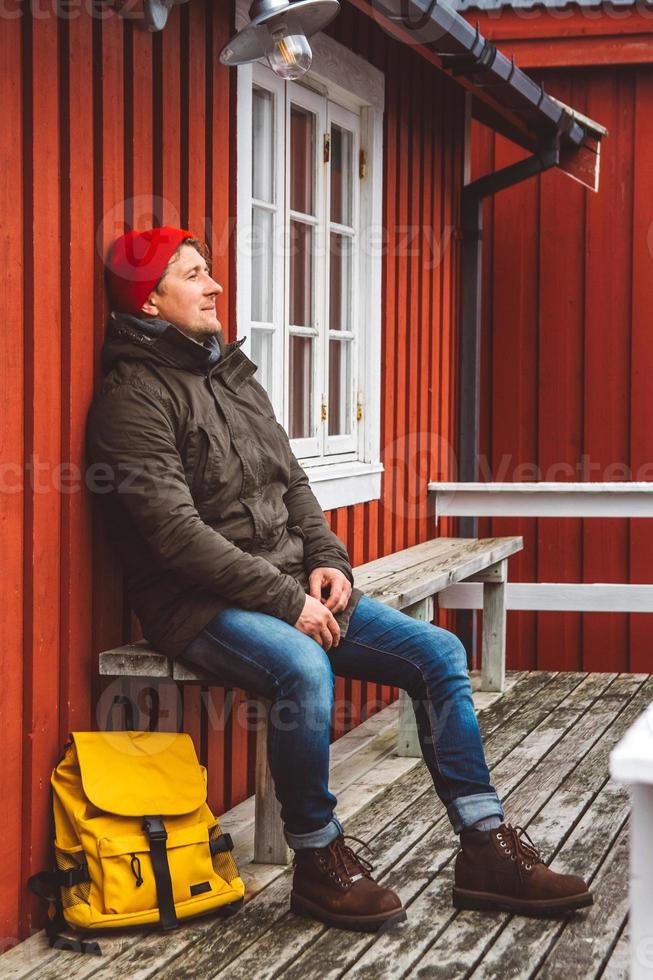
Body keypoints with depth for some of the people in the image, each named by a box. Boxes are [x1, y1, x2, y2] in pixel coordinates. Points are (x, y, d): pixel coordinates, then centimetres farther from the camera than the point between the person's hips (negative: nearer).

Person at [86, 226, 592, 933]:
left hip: (290, 587, 8)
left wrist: (327, 560, 0)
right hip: (201, 603, -8)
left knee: (438, 653, -4)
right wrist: (286, 600, -20)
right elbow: (176, 532, -19)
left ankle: (485, 848, 1)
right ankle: (318, 860, -15)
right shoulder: (134, 394, -10)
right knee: (304, 668, -37)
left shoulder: (233, 373, 16)